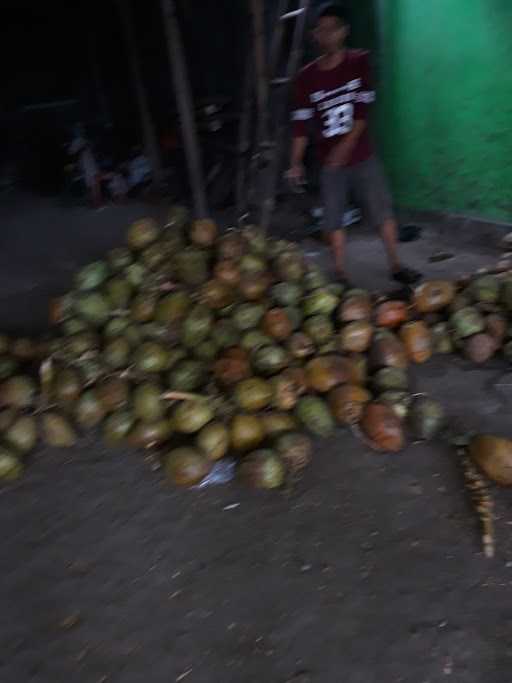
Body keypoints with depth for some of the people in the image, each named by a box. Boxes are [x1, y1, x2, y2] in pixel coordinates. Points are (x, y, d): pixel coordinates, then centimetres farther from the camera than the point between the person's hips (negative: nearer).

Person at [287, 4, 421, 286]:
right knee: (333, 219, 2)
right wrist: (296, 163, -8)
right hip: (329, 163, 1)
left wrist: (345, 147, -17)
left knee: (383, 211, 1)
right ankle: (340, 275, 12)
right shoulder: (307, 76, -1)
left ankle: (396, 266, 13)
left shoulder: (359, 62, -2)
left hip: (363, 157, 0)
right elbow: (301, 123, -1)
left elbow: (362, 109, -9)